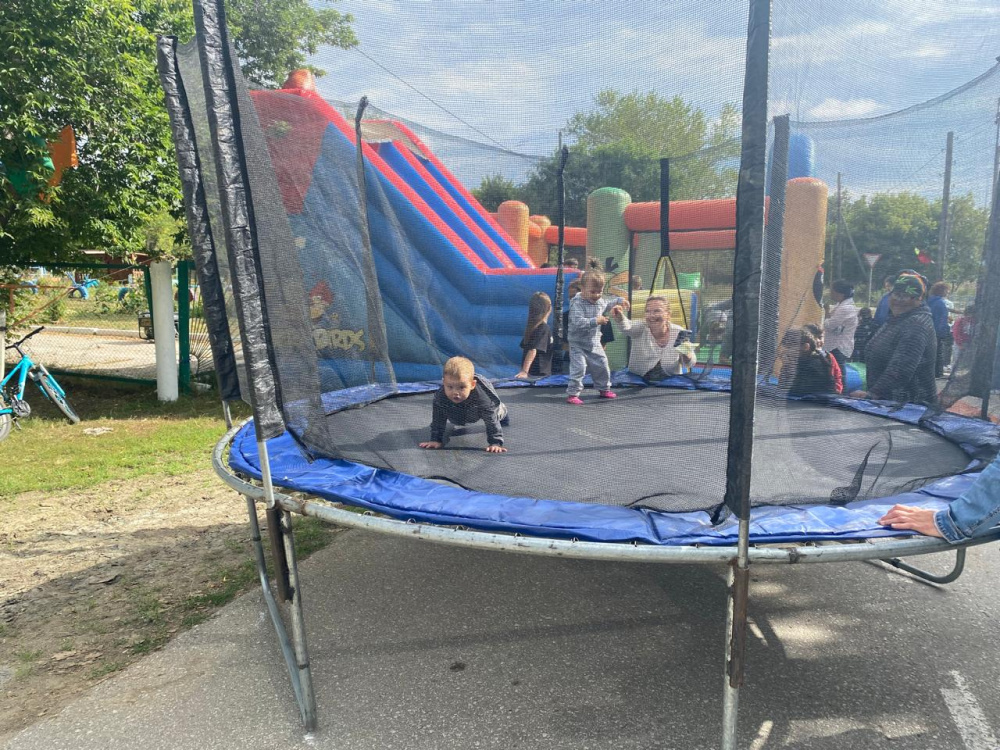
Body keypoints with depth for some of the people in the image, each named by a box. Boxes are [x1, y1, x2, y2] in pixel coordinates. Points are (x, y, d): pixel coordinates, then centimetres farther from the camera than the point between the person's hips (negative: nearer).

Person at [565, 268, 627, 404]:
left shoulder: (600, 301, 3)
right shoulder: (577, 304, -23)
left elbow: (608, 304, 29)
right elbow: (578, 322, -34)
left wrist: (619, 301, 22)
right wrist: (595, 321, -37)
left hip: (595, 343, 7)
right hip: (579, 344, -7)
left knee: (602, 366, 14)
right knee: (578, 368, -14)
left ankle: (604, 389, 34)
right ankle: (572, 394, -5)